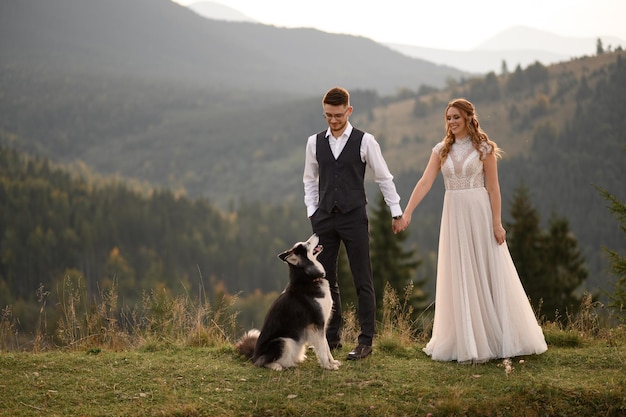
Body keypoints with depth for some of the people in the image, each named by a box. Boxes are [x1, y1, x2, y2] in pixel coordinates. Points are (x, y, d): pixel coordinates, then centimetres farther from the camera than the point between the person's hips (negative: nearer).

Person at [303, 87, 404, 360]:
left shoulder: (364, 141, -3)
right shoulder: (315, 142, 6)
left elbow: (383, 177, 3)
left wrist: (396, 211, 2)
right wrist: (312, 211, 6)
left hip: (354, 217, -3)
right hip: (324, 218, 3)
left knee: (363, 281, -1)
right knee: (325, 279, 7)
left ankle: (366, 341, 4)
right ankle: (332, 337, 18)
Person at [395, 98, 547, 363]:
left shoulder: (483, 148, -2)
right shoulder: (441, 150, 7)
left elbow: (493, 187, -4)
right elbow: (425, 182, -2)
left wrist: (497, 222, -10)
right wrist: (407, 212, -13)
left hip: (479, 213, -3)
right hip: (453, 215, 3)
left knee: (487, 272, 1)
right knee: (459, 278, 5)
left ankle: (496, 338, 11)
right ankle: (467, 341, 12)